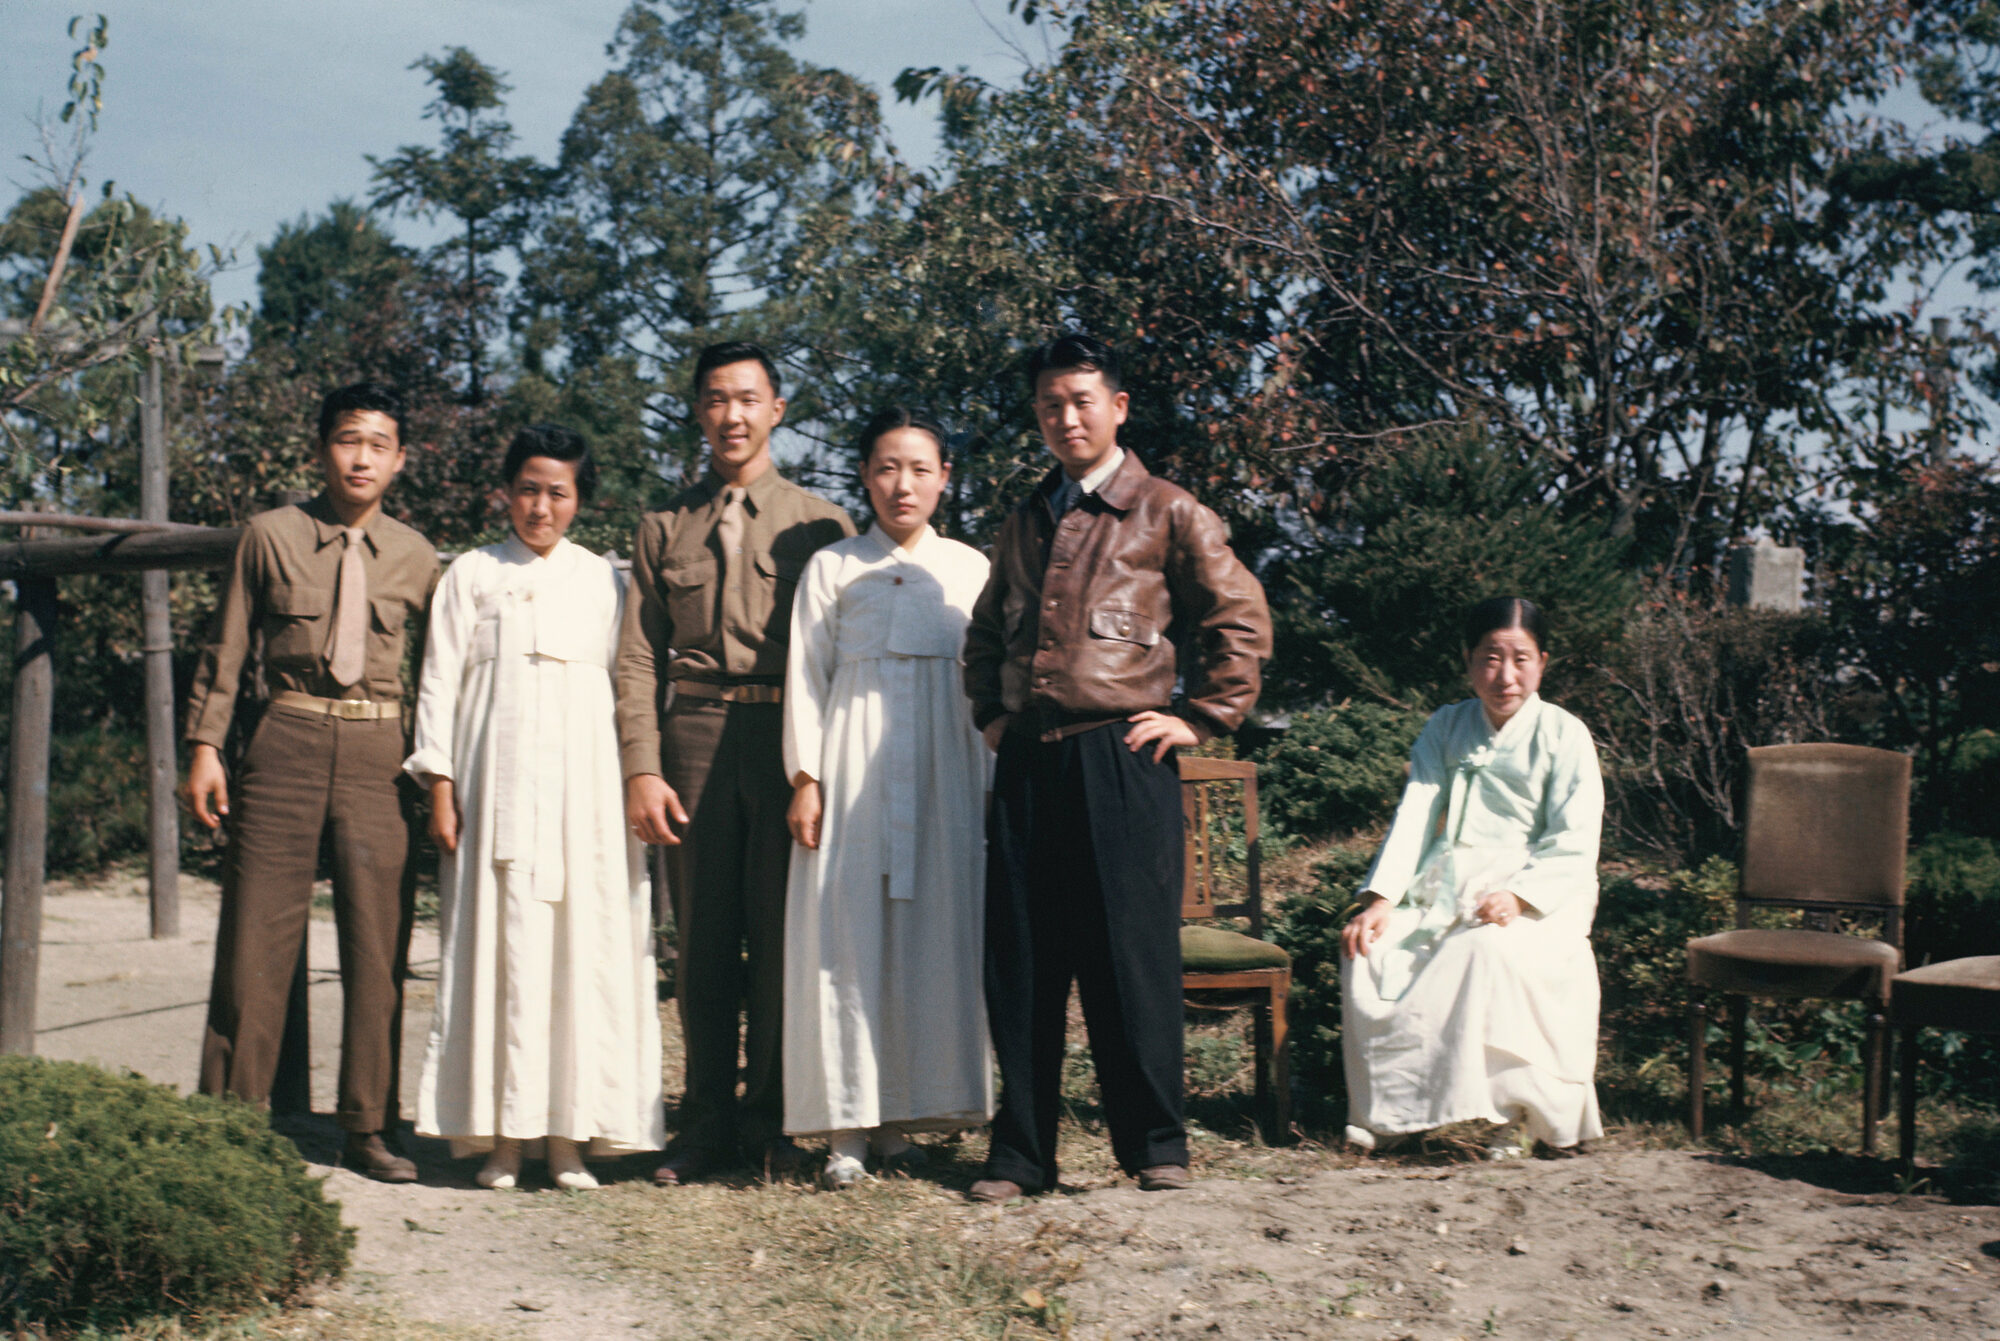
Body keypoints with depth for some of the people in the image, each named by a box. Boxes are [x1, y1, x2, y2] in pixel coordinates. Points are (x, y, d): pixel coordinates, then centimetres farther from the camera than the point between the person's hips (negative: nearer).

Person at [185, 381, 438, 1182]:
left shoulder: (414, 557, 9)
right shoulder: (271, 536, 6)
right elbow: (225, 649, 9)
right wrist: (205, 747, 3)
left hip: (381, 751, 1)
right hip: (287, 744, -1)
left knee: (378, 944, 2)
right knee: (256, 937, 0)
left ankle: (367, 1128, 13)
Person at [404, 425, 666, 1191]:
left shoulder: (603, 582, 13)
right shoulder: (470, 575, 10)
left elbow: (626, 685, 11)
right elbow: (440, 682, 7)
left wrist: (638, 787, 2)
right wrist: (439, 787, -1)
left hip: (584, 784, 1)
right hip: (498, 781, -1)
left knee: (585, 948, -3)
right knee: (499, 949, -3)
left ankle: (570, 1135, 3)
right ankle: (501, 1136, 1)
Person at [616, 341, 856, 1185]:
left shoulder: (818, 524, 10)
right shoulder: (665, 529, 15)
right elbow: (637, 659, 10)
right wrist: (642, 770, -2)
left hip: (788, 735, -1)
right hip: (695, 732, 2)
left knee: (781, 928, 0)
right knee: (702, 931, 3)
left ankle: (770, 1118, 11)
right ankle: (708, 1120, 12)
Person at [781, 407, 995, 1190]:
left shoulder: (969, 568, 8)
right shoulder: (832, 568, 4)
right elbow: (804, 677, 3)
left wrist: (989, 787, 4)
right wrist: (805, 780, -4)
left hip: (944, 771, 2)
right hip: (853, 767, -2)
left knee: (934, 935, 1)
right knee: (846, 936, -2)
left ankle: (902, 1119, 11)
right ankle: (846, 1129, 3)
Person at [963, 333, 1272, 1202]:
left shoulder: (1167, 514, 3)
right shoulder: (1023, 524, 19)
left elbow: (1241, 618, 2)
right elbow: (985, 632, 32)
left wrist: (1201, 717, -2)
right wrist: (990, 713, 19)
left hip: (1121, 759, -5)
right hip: (1026, 764, 5)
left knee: (1132, 957, -2)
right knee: (1020, 959, 5)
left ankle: (1155, 1147, 12)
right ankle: (1020, 1153, 15)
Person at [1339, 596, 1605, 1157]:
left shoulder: (1564, 735, 0)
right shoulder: (1445, 728, 12)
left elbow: (1573, 846, -7)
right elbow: (1414, 816, 4)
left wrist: (1518, 896, -24)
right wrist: (1380, 900, -10)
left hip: (1537, 895, -4)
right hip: (1444, 890, 4)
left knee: (1489, 951, -35)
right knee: (1369, 956, -21)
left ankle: (1513, 1111, -21)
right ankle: (1388, 1110, -10)